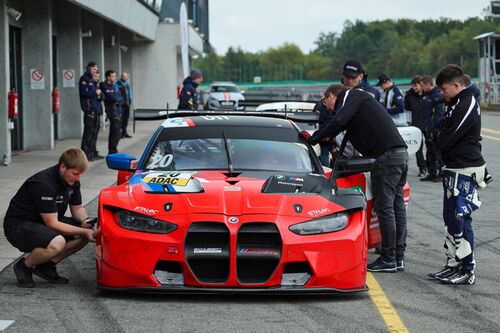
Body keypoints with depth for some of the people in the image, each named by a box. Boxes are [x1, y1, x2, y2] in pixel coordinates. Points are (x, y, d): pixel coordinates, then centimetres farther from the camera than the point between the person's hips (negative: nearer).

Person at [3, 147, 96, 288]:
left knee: (87, 231, -4)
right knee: (57, 243, -36)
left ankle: (46, 266, 3)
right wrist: (84, 231, -27)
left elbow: (77, 208, 11)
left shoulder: (72, 180, -3)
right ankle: (24, 266, -8)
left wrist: (85, 221, -12)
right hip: (18, 224, -9)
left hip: (42, 223, 9)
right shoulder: (44, 184, -28)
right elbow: (52, 224, -26)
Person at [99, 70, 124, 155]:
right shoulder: (104, 86, -10)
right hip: (112, 112, -8)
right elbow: (113, 98, -19)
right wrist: (118, 99, -1)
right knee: (117, 132, -11)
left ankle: (112, 151, 22)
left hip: (118, 112, 8)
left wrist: (117, 101, -9)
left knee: (114, 132, 14)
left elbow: (121, 99, 9)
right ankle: (112, 151, -6)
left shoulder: (114, 86, 15)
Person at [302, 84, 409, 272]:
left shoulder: (351, 96, 1)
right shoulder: (361, 99, 30)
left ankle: (388, 260, -3)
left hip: (386, 156, -10)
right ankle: (398, 257, 15)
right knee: (397, 207, 11)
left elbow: (338, 122, -14)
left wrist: (312, 139, -8)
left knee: (384, 208, -6)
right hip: (400, 153, 10)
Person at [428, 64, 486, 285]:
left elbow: (444, 140, -18)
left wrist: (438, 136, 1)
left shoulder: (466, 107, -18)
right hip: (454, 169, 11)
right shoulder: (457, 104, 15)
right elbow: (442, 133, 17)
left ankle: (467, 271, -3)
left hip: (465, 170, -11)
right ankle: (453, 264, 22)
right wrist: (439, 135, -3)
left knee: (461, 219, -8)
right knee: (450, 218, 14)